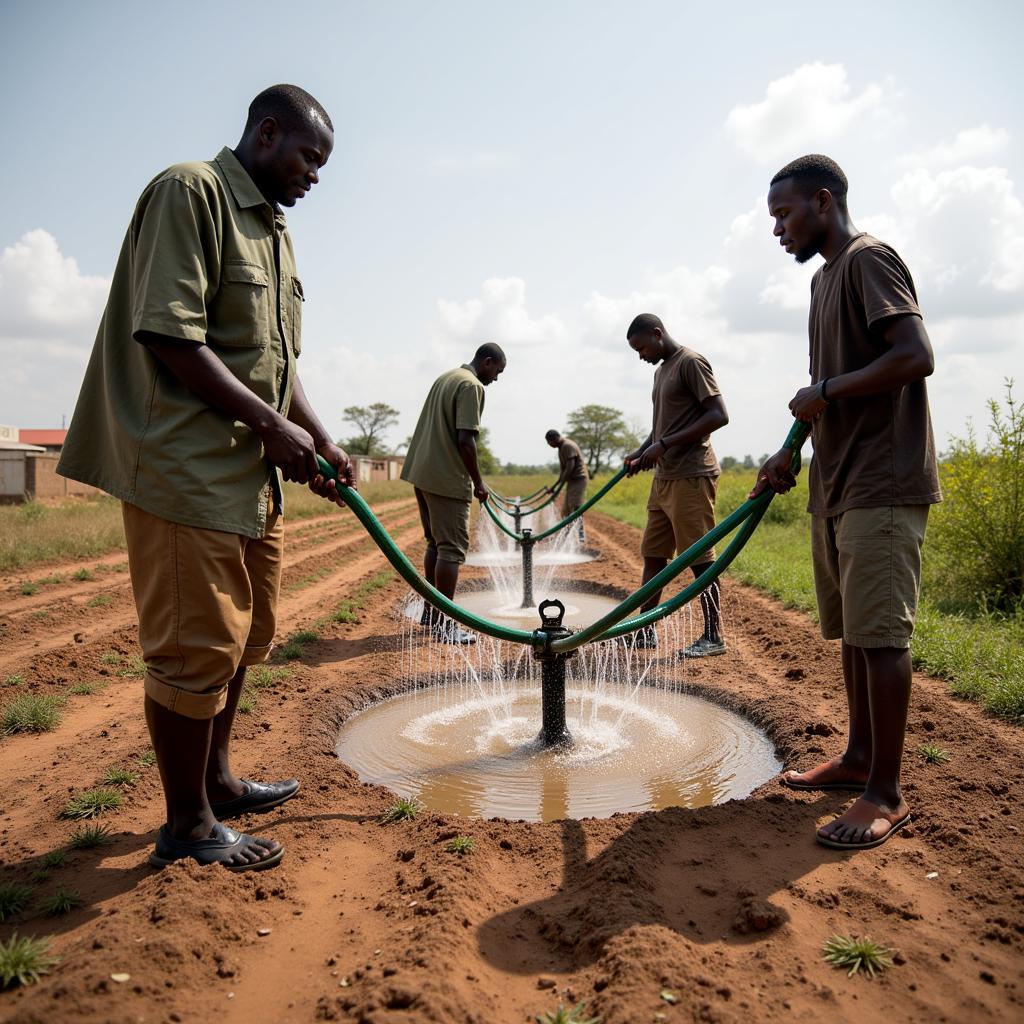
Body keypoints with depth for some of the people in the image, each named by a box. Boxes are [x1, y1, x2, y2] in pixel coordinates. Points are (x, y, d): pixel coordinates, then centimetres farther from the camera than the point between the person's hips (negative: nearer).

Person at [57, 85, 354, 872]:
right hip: (190, 473, -10)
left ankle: (216, 780, 34)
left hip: (255, 476, 10)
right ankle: (187, 822, 16)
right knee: (196, 650, -2)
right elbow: (168, 336, -19)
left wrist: (319, 440, 9)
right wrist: (273, 426, -19)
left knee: (244, 637, 17)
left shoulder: (273, 231, 20)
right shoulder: (189, 193, -8)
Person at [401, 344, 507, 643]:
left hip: (422, 472, 10)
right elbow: (465, 440, -19)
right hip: (447, 478, -9)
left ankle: (430, 613, 23)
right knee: (452, 548, -5)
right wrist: (478, 482, -10)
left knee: (435, 543, 16)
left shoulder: (444, 377, 18)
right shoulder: (472, 386, -12)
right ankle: (444, 625, -2)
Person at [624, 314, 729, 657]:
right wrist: (641, 452, 9)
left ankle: (713, 637, 5)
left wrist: (664, 444, -18)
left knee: (700, 558, -4)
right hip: (664, 477, 10)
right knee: (652, 554, 10)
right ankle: (646, 630, 18)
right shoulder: (661, 370, 19)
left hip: (691, 476, -9)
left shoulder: (691, 363, -8)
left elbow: (718, 416, -17)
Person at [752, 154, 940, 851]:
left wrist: (824, 390, -12)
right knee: (851, 630, 13)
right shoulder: (825, 277, 21)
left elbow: (916, 356, -19)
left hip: (881, 485, -10)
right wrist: (791, 453, 15)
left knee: (880, 632, -7)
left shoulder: (869, 259, -7)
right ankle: (859, 758, 25)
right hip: (837, 484, 10)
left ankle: (887, 792, 2)